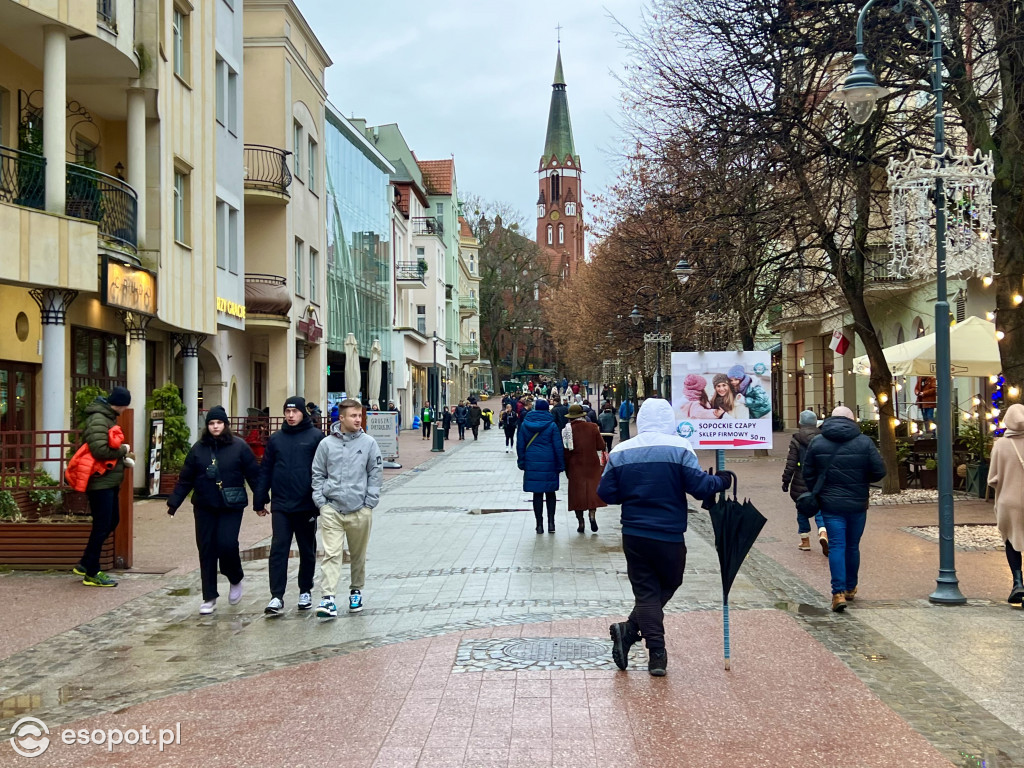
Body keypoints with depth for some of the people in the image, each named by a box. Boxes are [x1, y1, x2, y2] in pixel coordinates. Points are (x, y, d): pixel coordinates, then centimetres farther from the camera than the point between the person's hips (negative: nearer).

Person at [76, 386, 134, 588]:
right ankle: (91, 573, 8)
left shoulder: (108, 417, 14)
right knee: (101, 526, -2)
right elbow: (100, 450, -29)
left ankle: (85, 564, 26)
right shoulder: (98, 419, -18)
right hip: (100, 482, -10)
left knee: (111, 522, 17)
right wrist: (123, 450, -14)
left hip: (109, 481, 10)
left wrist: (123, 457, 5)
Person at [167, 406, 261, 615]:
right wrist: (174, 502, 2)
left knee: (227, 544, -13)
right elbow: (185, 479, 7)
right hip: (204, 507, 3)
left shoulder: (239, 447, -3)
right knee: (206, 550, 4)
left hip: (231, 506, -3)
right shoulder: (198, 449, 5)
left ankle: (235, 580, 18)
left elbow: (254, 475, -2)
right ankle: (209, 598, 14)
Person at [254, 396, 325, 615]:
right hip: (280, 505, 2)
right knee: (278, 549, -5)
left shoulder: (316, 437, -2)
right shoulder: (276, 439, 8)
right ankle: (276, 597, -5)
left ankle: (305, 592, 25)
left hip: (307, 505, -2)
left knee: (307, 551, 11)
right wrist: (259, 501, 7)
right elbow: (265, 471, 10)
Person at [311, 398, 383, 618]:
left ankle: (356, 590, 31)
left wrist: (369, 502, -3)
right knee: (331, 554, -9)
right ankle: (328, 598, -12)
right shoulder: (326, 443, 1)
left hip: (360, 509, 1)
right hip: (331, 508, -1)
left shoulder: (368, 443, 0)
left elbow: (375, 473, 3)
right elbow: (318, 474, 6)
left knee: (358, 555, 13)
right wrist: (320, 501, -2)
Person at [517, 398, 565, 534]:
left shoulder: (525, 424, 2)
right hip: (549, 463, -1)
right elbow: (558, 447, -4)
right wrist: (560, 465, 3)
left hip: (532, 463, 1)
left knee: (537, 494, 6)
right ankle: (551, 522, 3)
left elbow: (520, 445, 5)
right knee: (550, 493, 12)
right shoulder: (551, 425, -5)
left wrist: (522, 462, 12)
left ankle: (539, 524, 5)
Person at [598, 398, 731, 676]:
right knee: (668, 584, 16)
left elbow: (606, 492, 1)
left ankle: (657, 654, 0)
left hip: (633, 534, 3)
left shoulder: (620, 452, 1)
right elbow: (699, 486, -13)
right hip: (669, 535, -3)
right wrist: (721, 481, 7)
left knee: (645, 591, 9)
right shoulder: (679, 447, -10)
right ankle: (631, 629, 2)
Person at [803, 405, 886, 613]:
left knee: (836, 546, -2)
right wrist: (862, 479, 14)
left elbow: (808, 475, 3)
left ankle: (839, 592, -14)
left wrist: (817, 495, 16)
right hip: (857, 504, 1)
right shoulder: (864, 442, -3)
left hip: (830, 504, -1)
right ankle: (851, 588, 29)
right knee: (853, 546, 15)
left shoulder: (817, 442, 0)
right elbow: (879, 471, -5)